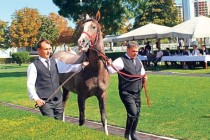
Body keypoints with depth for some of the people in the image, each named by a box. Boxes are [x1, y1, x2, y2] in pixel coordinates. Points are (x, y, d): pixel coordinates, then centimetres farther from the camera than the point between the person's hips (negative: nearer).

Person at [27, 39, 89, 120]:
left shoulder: (55, 62, 13)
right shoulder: (33, 66, -2)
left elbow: (68, 68, 0)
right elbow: (30, 84, -6)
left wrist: (81, 65, -16)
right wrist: (36, 99, -15)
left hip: (58, 99, 5)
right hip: (45, 101, -5)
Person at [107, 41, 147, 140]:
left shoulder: (138, 61, 12)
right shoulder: (121, 61, -10)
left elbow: (142, 73, 25)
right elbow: (111, 70, -19)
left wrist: (144, 78, 4)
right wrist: (109, 65, -40)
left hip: (137, 92, 7)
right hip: (126, 93, -7)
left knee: (137, 113, 12)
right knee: (132, 112, -18)